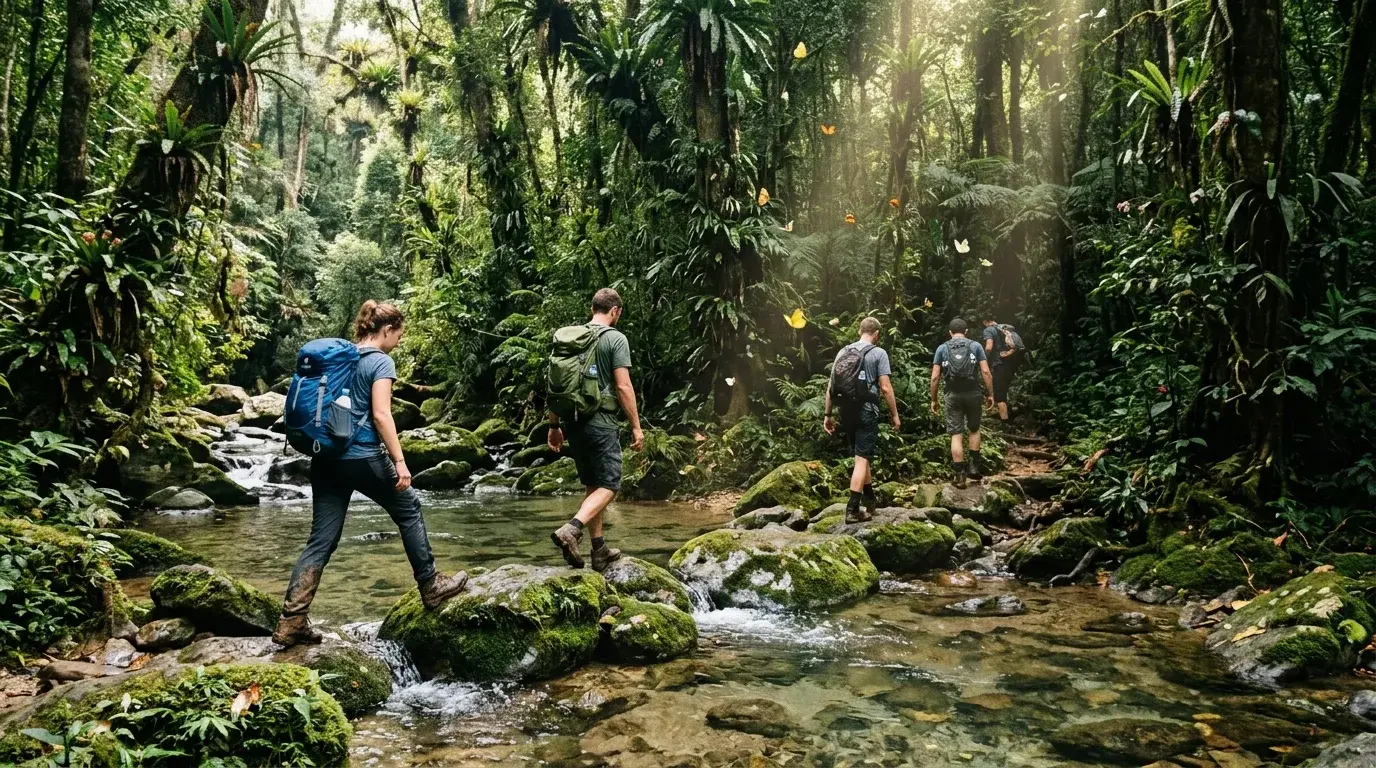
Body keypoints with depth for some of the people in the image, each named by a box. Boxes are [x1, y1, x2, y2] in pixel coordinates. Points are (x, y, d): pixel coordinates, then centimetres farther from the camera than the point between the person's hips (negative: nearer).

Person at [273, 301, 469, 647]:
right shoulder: (381, 361, -7)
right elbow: (380, 415, -16)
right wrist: (400, 461, -15)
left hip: (327, 458, 7)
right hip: (363, 458, -7)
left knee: (321, 541, 7)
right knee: (409, 510, 15)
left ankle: (291, 621, 1)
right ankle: (431, 587, 23)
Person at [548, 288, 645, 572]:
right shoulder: (615, 339, -6)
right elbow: (623, 386, -12)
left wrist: (554, 425, 18)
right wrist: (636, 427, -7)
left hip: (573, 421, 7)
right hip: (601, 423, -6)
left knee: (592, 485, 15)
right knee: (609, 485, -1)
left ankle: (599, 550, 18)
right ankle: (571, 530, -21)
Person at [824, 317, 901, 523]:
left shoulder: (843, 351, 10)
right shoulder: (878, 353, -5)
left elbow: (830, 386, 8)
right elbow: (885, 388, -11)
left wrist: (827, 415, 13)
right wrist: (894, 414, -2)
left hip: (846, 411, 6)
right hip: (866, 411, -6)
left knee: (861, 455, 20)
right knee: (862, 459, -4)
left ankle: (869, 498, 33)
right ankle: (852, 510, -9)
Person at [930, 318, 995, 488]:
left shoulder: (942, 349, 4)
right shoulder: (975, 346, 3)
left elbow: (935, 377, -1)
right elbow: (986, 372, -5)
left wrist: (933, 399, 7)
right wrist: (990, 394, 4)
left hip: (953, 395, 0)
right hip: (973, 394, 0)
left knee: (956, 434, 2)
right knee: (974, 430, 21)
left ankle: (960, 475, 0)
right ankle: (974, 466, 19)